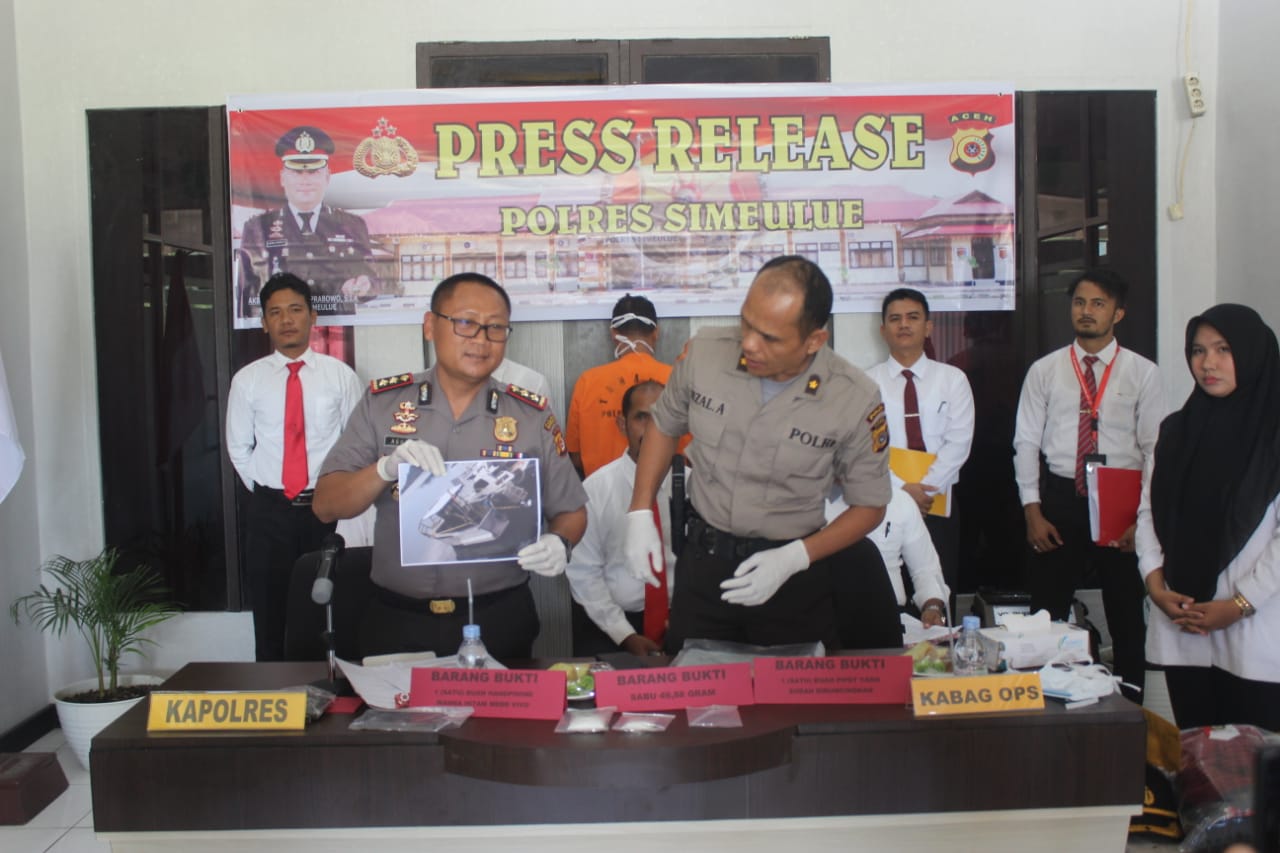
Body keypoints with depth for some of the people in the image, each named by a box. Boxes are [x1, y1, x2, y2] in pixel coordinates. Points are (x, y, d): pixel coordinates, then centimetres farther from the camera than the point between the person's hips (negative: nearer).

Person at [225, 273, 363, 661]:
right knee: (271, 613, 7)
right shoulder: (247, 380, 2)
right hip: (269, 511, 1)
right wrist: (264, 492, 7)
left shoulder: (340, 375, 0)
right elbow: (238, 447, 10)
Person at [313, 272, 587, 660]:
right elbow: (326, 506, -3)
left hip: (500, 623, 0)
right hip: (397, 624, 0)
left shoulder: (533, 416, 0)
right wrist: (385, 469, -22)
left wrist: (559, 544, -15)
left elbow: (571, 511, 7)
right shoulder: (382, 403, 0)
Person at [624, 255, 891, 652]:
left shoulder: (856, 399, -19)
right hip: (703, 560, 2)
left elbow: (869, 505, -6)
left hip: (793, 574, -1)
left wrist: (793, 559, -19)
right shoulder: (704, 352, -14)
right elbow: (665, 424, 6)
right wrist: (640, 514, -2)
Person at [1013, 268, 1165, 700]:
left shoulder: (1142, 373, 1)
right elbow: (1026, 443, 3)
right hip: (1060, 498, 1)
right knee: (1047, 608, 5)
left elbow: (1155, 448, -1)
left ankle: (1131, 690, 25)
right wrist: (1033, 513, -4)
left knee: (1127, 608, 10)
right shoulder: (1044, 370, 4)